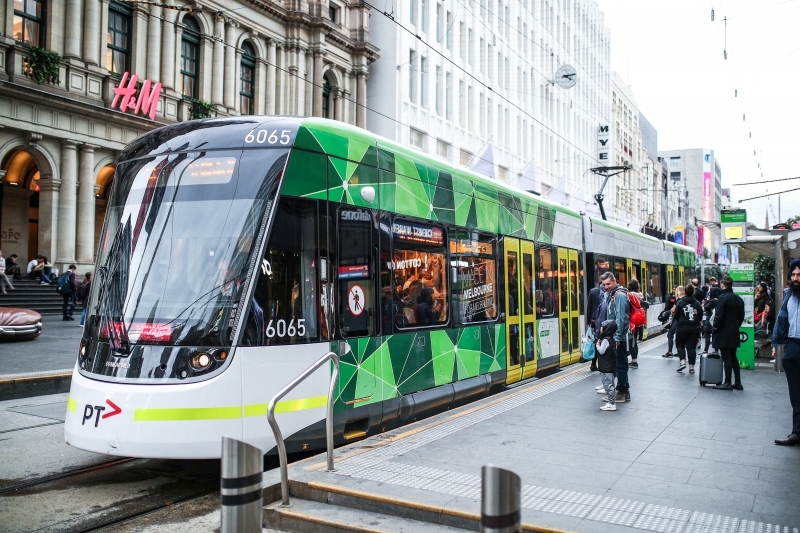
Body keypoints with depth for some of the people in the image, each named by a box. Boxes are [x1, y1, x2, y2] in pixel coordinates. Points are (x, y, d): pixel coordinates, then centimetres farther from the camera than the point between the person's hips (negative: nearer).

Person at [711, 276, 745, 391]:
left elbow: (718, 316, -17)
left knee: (726, 358, -3)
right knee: (733, 357, 14)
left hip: (724, 333, -7)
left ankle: (728, 383, 2)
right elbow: (742, 316, 13)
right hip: (734, 333, 7)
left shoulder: (722, 298, -16)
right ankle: (738, 383, 17)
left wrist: (714, 329, -7)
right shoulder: (739, 299, 8)